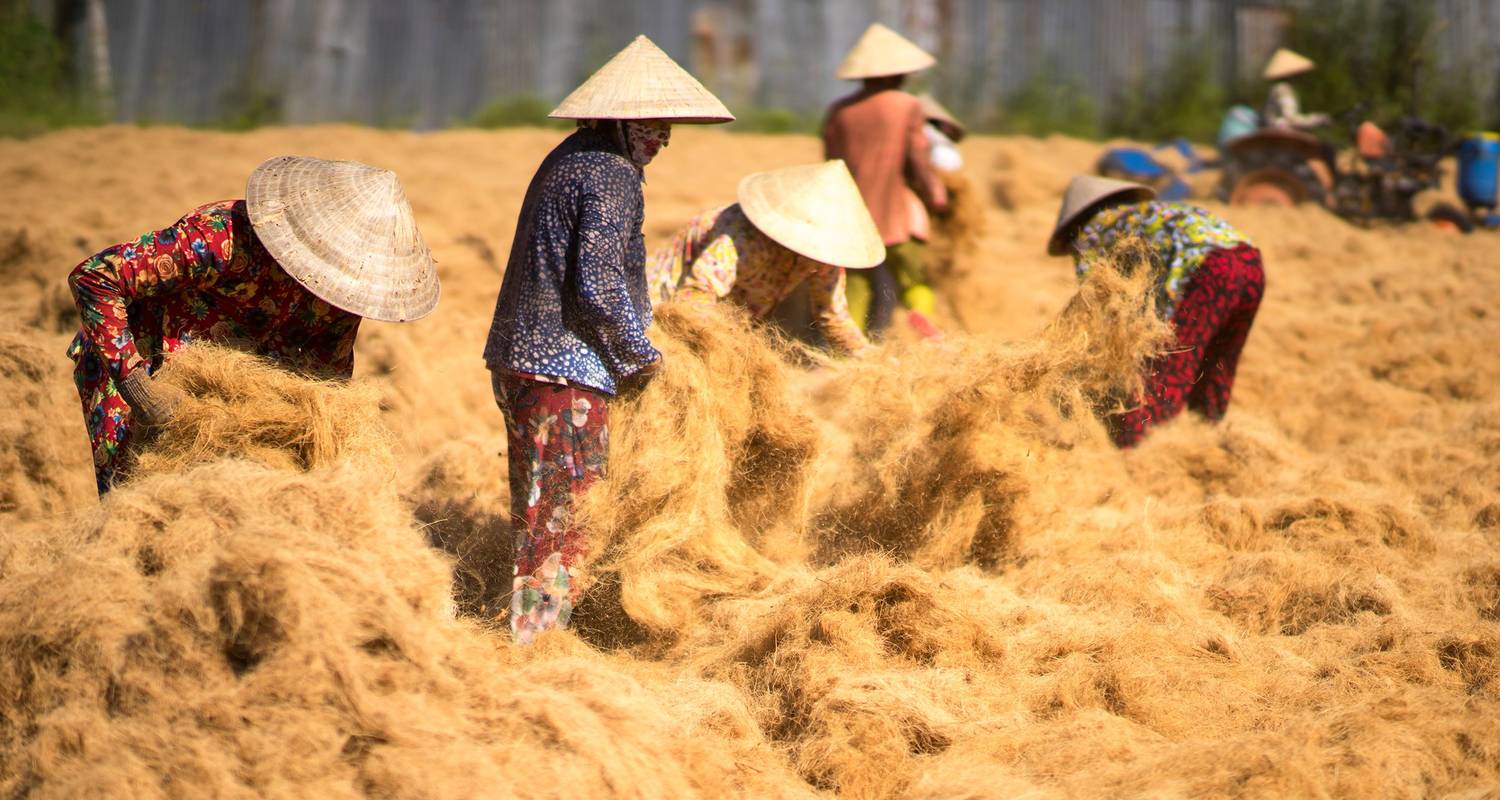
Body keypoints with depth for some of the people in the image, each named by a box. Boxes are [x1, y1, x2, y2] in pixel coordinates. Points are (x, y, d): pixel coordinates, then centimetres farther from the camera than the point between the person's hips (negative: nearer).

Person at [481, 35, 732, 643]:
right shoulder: (613, 177, -15)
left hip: (516, 359, 10)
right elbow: (598, 287, -22)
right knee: (563, 523, -5)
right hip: (567, 371, -10)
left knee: (536, 517, 16)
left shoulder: (566, 160, 15)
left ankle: (529, 639, 23)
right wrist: (642, 357, -7)